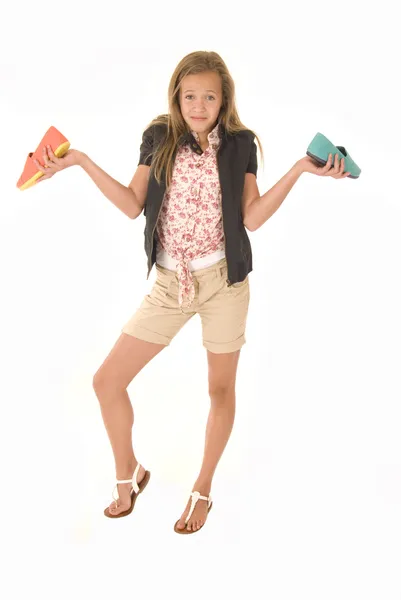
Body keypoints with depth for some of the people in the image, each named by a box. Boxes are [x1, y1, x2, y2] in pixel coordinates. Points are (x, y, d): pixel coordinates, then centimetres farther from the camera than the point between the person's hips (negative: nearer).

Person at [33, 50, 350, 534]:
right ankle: (128, 473, 25)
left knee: (221, 388, 9)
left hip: (224, 280, -2)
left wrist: (300, 169, -12)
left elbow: (252, 218, -5)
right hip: (170, 284, 2)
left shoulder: (239, 144, -1)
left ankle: (203, 490, 30)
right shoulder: (158, 137, 3)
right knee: (107, 380, 0)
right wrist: (82, 162, -5)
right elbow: (133, 206, 1)